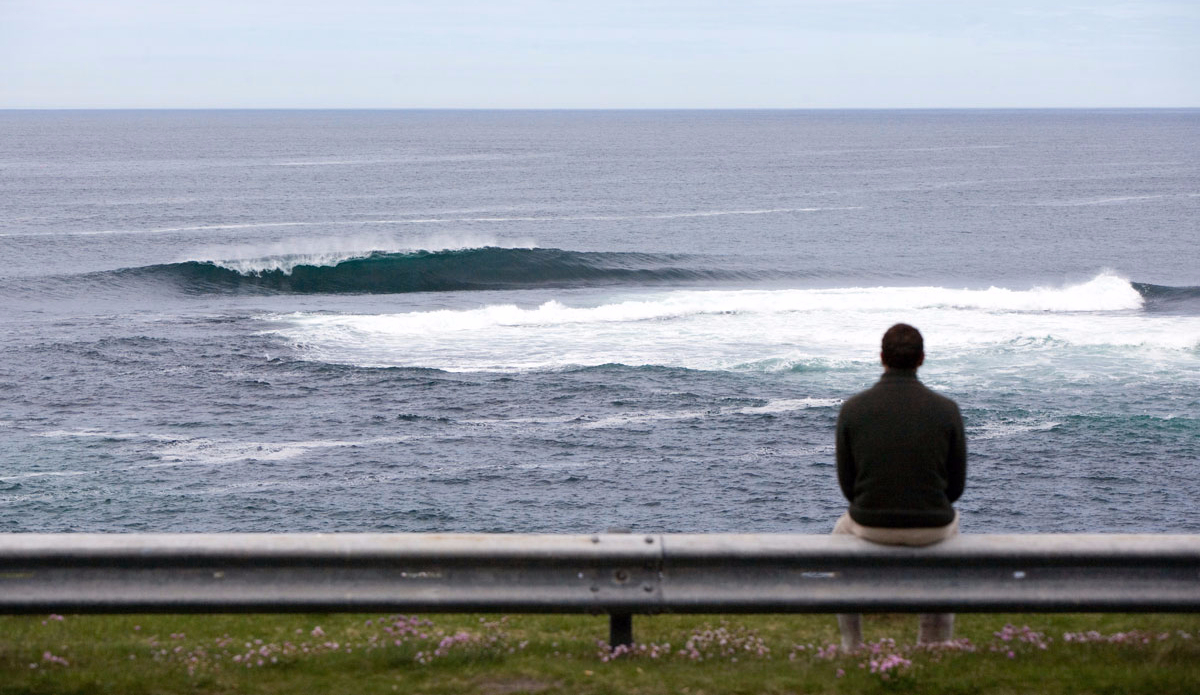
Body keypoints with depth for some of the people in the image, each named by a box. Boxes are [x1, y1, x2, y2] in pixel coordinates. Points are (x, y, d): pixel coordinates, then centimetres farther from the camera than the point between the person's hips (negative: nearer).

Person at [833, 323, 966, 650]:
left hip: (871, 526, 0)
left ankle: (851, 645, 35)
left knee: (842, 531, 36)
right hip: (931, 527, 1)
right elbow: (956, 484, 1)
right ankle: (937, 644, 39)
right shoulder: (947, 410, -7)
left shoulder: (852, 409, -7)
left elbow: (847, 483, 1)